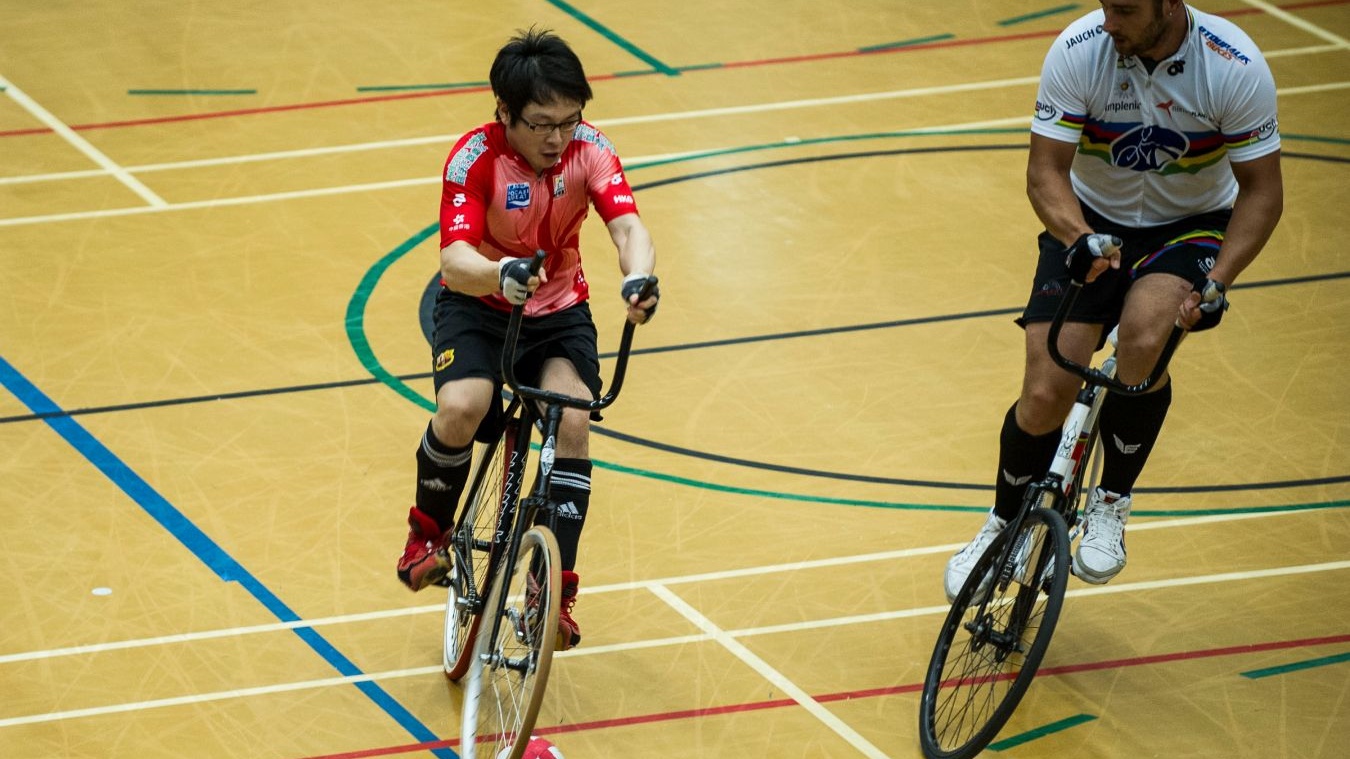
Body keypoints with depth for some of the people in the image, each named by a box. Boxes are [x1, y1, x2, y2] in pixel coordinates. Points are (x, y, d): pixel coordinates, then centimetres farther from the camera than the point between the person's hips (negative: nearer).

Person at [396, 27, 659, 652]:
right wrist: (501, 274, -58)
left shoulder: (588, 150, -15)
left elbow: (627, 225, -29)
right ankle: (429, 528, 0)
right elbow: (454, 259, -35)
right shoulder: (475, 157, -23)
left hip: (559, 309, 2)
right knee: (461, 408, -30)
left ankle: (556, 589, -13)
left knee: (573, 420, -23)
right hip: (478, 304, -2)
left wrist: (638, 278, -53)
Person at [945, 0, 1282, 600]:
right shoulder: (1078, 50, -22)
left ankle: (1111, 505, -10)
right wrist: (1079, 237, -38)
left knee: (1143, 336, -33)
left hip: (1190, 228, -1)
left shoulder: (1235, 67, -24)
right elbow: (1046, 169, -18)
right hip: (1093, 221, 1)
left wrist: (1218, 281, -27)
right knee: (1045, 397, -11)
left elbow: (1261, 189, -14)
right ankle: (1003, 526, 19)